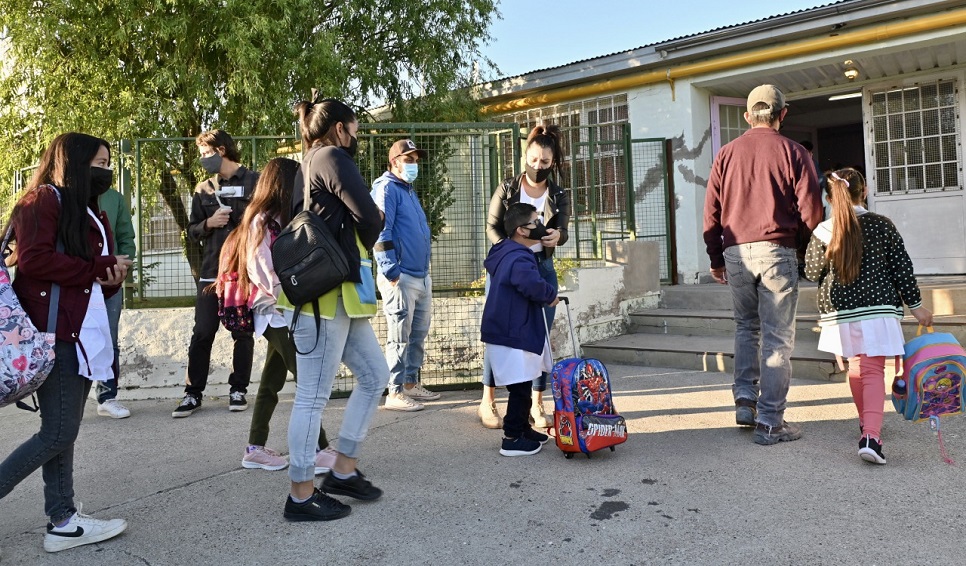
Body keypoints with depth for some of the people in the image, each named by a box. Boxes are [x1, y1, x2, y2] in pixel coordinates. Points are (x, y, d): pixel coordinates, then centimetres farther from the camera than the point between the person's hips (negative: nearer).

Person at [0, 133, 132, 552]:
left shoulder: (90, 213, 21)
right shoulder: (43, 200, -6)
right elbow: (34, 260, -20)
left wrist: (112, 278, -1)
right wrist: (101, 268, -12)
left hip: (82, 332, 9)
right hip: (54, 333, -9)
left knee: (63, 431, 11)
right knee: (59, 433, -6)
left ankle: (63, 521, 16)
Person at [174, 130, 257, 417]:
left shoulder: (254, 182, 1)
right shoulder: (203, 189, 13)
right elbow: (192, 230, 14)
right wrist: (209, 223, -7)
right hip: (211, 271, 3)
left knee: (243, 332, 6)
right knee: (202, 333, 3)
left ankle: (238, 389, 17)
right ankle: (193, 392, 12)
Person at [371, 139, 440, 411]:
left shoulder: (410, 191, 21)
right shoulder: (386, 189, -8)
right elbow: (381, 233, -17)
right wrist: (391, 272, -21)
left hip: (422, 276, 9)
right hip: (401, 278, -9)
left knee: (418, 334, 15)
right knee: (399, 336, -4)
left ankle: (411, 383, 26)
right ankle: (395, 393, 3)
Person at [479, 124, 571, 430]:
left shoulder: (559, 196, 6)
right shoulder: (507, 188, 1)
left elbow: (563, 230, -6)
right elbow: (492, 226, -1)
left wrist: (557, 236, -30)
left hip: (542, 269, 3)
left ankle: (536, 405, 12)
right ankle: (487, 402, 10)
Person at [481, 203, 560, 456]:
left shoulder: (502, 252, 12)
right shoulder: (519, 259, -22)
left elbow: (490, 264, 34)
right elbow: (534, 285, -40)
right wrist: (551, 296, -16)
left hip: (507, 330, 11)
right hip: (513, 335, -11)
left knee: (521, 386, 20)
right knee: (520, 388, -4)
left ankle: (522, 428, 32)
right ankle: (512, 440, 4)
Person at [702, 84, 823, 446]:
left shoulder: (726, 154, 8)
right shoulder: (793, 153, 0)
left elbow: (711, 212, 7)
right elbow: (810, 212, -3)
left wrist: (716, 260, 15)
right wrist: (803, 250, 14)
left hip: (735, 252, 3)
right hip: (776, 252, -3)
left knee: (746, 326, 21)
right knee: (777, 337, 2)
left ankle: (745, 398, 13)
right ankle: (770, 422, 4)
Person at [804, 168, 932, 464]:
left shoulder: (823, 231, -4)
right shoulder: (882, 225, -3)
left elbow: (812, 272, 3)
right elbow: (902, 267, -1)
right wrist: (916, 305, 7)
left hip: (839, 308, 2)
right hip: (878, 307, -1)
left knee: (855, 366, 19)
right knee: (873, 370, -3)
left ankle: (866, 421, 36)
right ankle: (871, 435, -19)